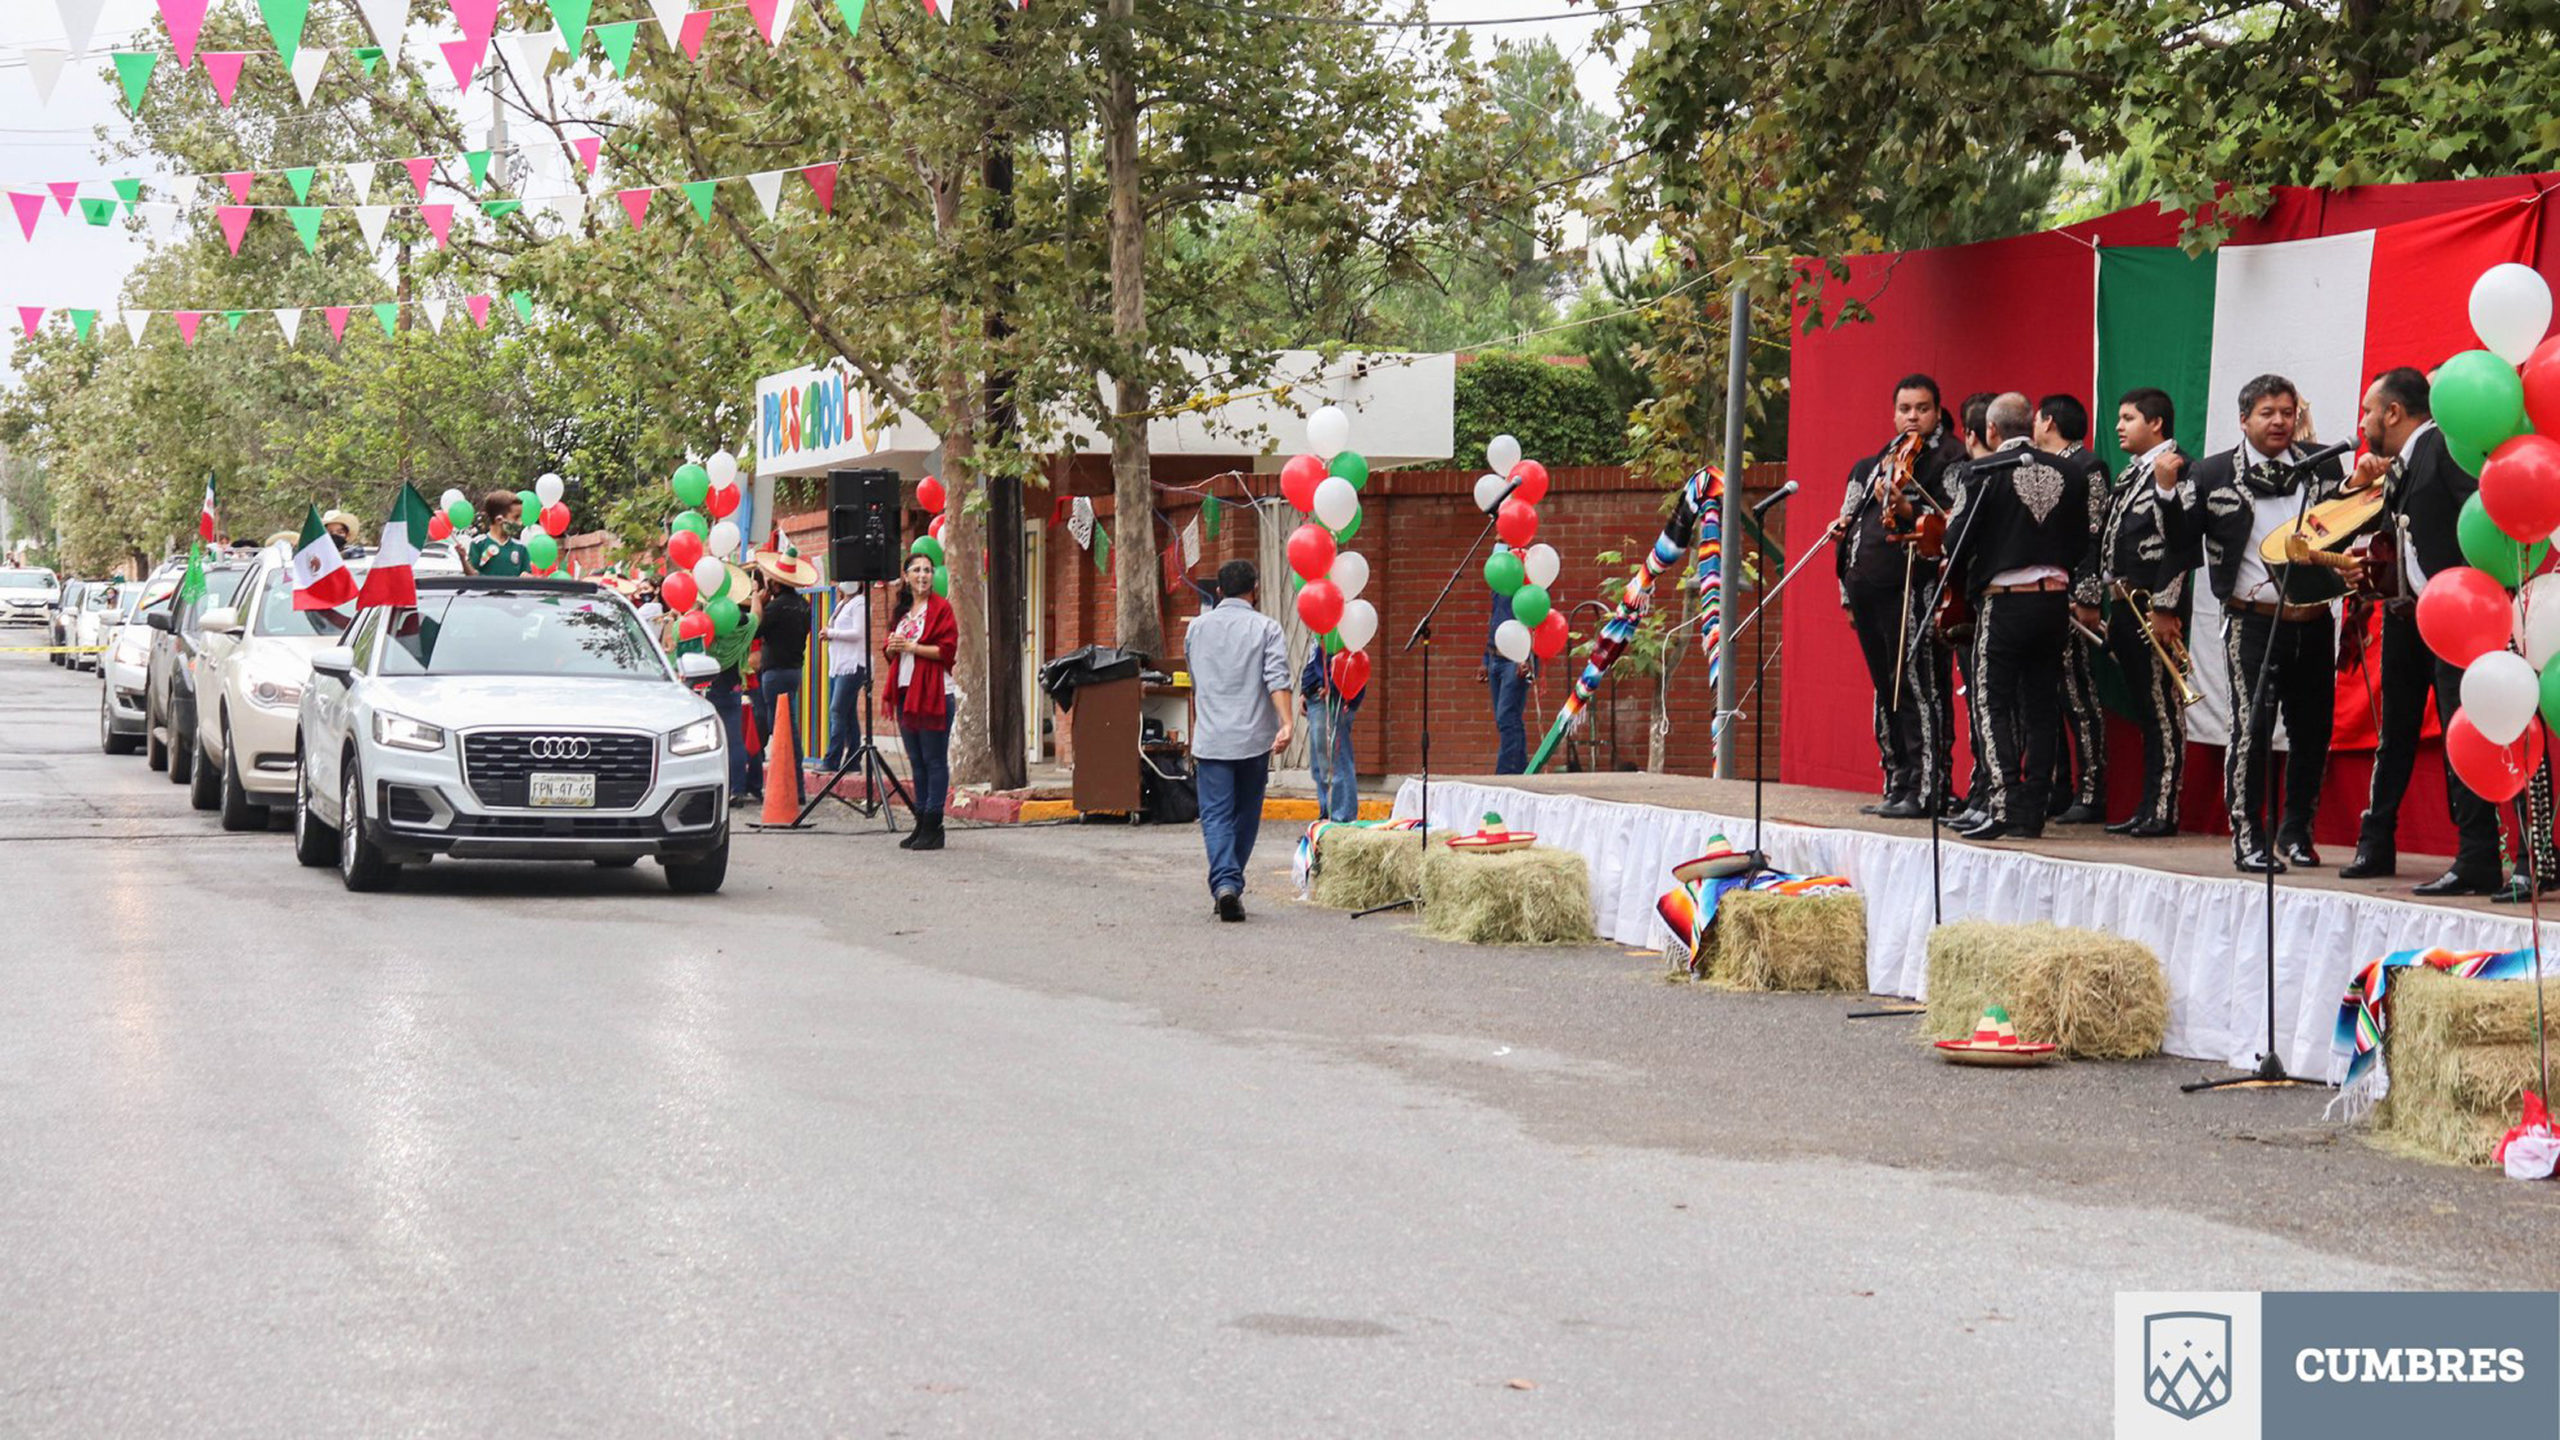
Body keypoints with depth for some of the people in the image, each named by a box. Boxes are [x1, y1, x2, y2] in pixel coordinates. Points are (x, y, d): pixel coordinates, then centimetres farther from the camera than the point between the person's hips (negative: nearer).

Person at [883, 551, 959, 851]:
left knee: (934, 760, -5)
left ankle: (933, 827, -5)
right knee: (916, 761, 10)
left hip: (933, 691, -7)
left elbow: (947, 649, -13)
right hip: (905, 690, 7)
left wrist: (911, 647, -15)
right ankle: (921, 824, 14)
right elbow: (891, 648, 21)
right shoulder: (900, 609, 16)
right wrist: (892, 647, -2)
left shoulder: (941, 607, -5)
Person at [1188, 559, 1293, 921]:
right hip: (1253, 739, -1)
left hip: (1210, 740, 1)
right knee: (1246, 815, 14)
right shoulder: (1266, 628, 0)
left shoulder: (1198, 628, 11)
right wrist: (1286, 724, -21)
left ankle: (1224, 884, -23)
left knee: (1216, 815, -4)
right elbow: (1277, 680, -14)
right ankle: (1233, 886, 19)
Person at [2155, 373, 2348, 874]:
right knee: (2251, 727, -9)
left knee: (2313, 730, 9)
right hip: (2253, 622, -3)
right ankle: (2249, 838, -1)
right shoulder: (2213, 474, 2)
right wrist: (2167, 490, -15)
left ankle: (2295, 833, 25)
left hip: (2313, 621, 3)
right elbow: (2179, 536, 0)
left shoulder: (2324, 468, 9)